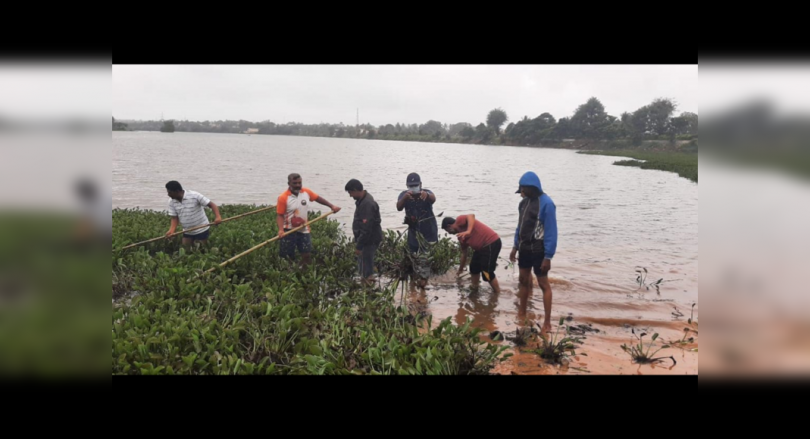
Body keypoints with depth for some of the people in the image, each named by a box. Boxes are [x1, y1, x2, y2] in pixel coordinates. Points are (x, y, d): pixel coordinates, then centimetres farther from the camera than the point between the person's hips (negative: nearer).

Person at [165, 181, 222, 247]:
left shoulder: (195, 196, -20)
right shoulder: (171, 201, -3)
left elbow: (211, 204, -20)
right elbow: (174, 218, 0)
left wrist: (218, 217, -36)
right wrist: (171, 230, -18)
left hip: (201, 230, -5)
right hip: (187, 231, 5)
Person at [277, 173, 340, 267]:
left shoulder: (306, 192, -2)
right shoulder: (283, 197, -16)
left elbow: (318, 198, 13)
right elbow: (280, 215, -15)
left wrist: (332, 206, 12)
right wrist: (281, 229, -29)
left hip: (304, 230, 4)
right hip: (289, 231, -4)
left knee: (307, 254, 7)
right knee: (286, 257, 2)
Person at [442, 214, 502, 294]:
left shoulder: (460, 220, -6)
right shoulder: (461, 236, 19)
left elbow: (471, 216, -27)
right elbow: (464, 253, 28)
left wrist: (468, 231, -38)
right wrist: (461, 268, 36)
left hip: (492, 243, -10)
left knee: (487, 272, -7)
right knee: (474, 267, 20)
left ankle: (498, 294, 8)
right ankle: (474, 288, 36)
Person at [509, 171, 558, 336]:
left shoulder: (546, 203, -19)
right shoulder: (524, 202, 5)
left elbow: (551, 232, -19)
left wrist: (548, 256, -21)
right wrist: (516, 247, 13)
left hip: (538, 250, -7)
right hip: (524, 249, 7)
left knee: (543, 284, 0)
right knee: (524, 280, 17)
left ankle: (547, 322, 7)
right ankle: (521, 313, 33)